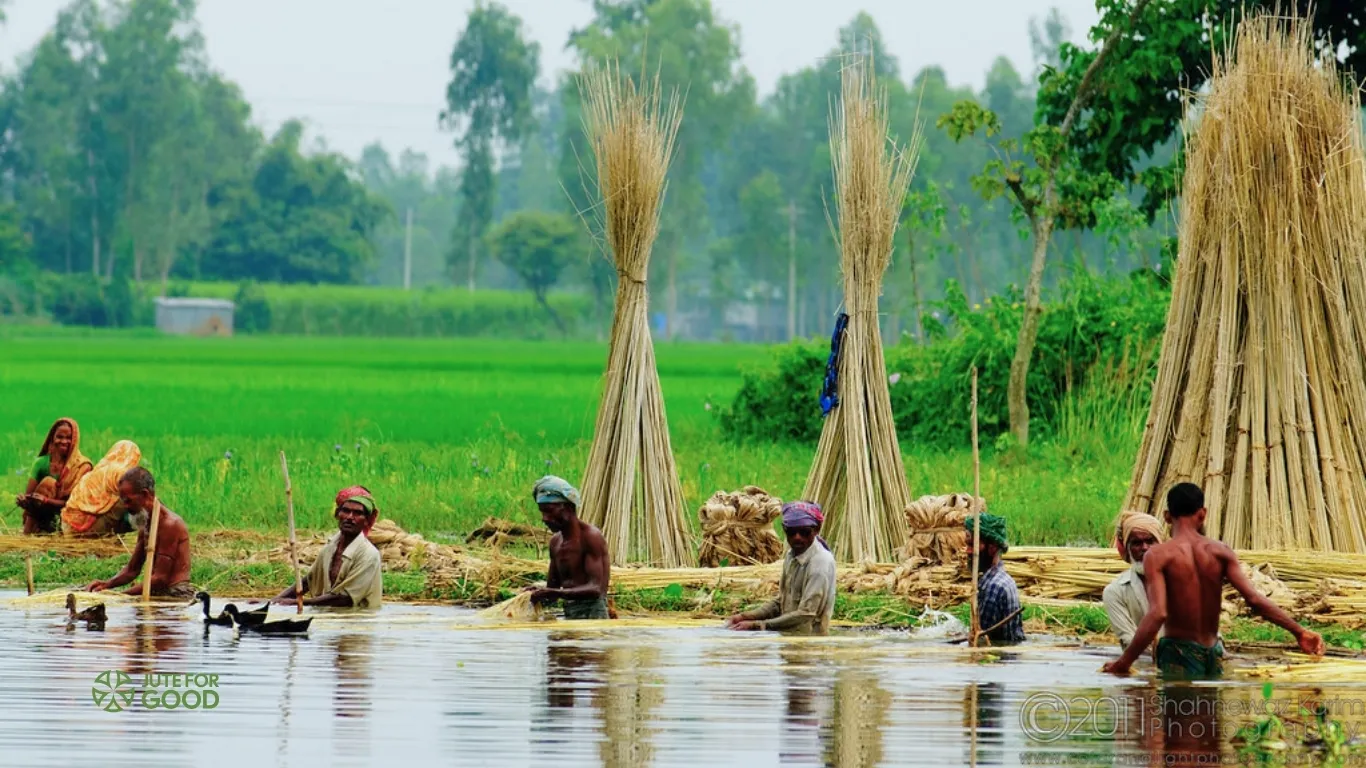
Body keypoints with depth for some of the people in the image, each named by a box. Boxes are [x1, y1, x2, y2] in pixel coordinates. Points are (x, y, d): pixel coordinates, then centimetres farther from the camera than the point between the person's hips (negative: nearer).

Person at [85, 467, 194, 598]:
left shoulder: (170, 524, -16)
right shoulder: (145, 525, 14)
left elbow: (160, 579, -19)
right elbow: (132, 570, 21)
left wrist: (121, 595, -18)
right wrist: (107, 584, 2)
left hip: (177, 596, -9)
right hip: (157, 595, 9)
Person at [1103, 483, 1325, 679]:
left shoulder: (1158, 556, -10)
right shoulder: (1220, 552, 2)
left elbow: (1157, 614, -22)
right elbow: (1254, 599, -7)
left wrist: (1124, 662, -20)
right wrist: (1298, 631, -2)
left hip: (1179, 655, -4)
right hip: (1213, 653, 5)